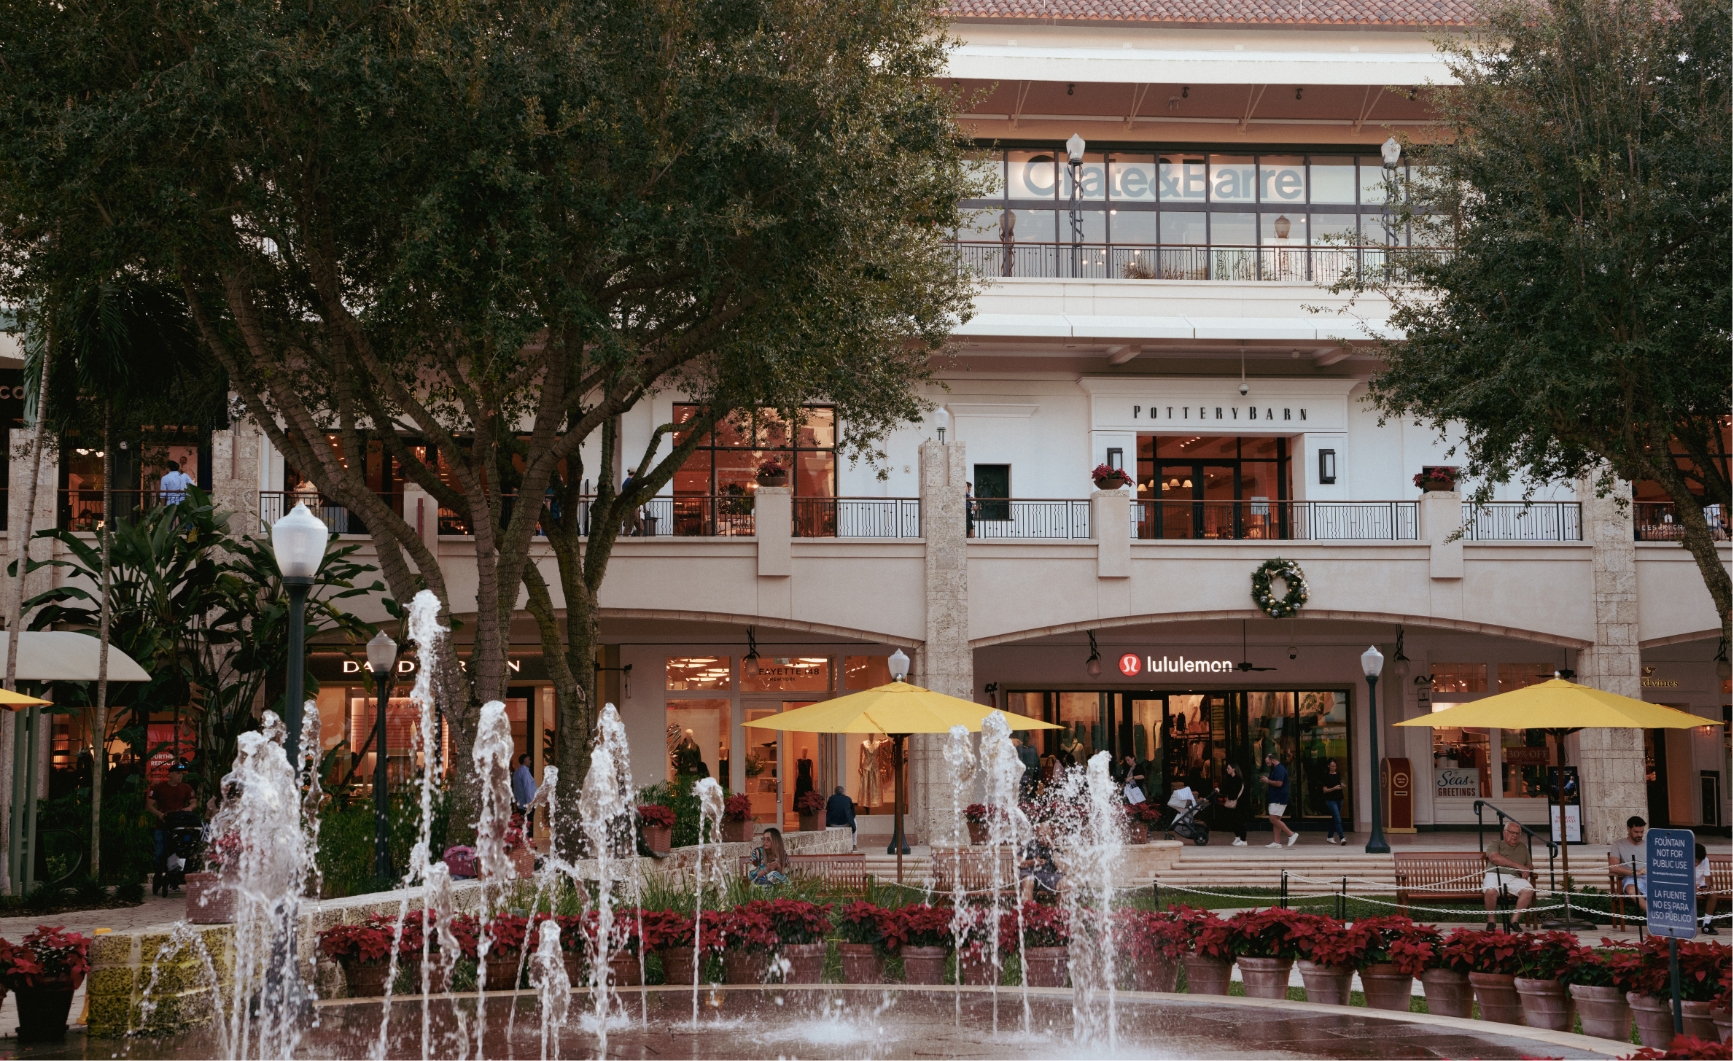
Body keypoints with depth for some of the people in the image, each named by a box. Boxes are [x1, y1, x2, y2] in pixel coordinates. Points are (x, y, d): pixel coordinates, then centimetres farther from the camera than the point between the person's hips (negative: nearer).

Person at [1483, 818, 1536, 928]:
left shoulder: (1523, 847, 30)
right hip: (1495, 875, -3)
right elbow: (1494, 857, -4)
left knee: (1529, 890, -30)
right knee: (1491, 891, -37)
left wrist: (1527, 871, -1)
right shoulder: (1496, 844, 17)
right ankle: (1490, 920, -14)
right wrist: (1518, 865, -7)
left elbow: (1530, 866, 27)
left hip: (1514, 878, 3)